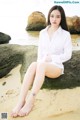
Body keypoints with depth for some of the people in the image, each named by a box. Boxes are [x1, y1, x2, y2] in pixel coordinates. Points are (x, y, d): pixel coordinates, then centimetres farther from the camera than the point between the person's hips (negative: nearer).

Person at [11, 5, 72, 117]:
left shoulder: (65, 34, -3)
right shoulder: (43, 33, 9)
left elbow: (67, 55, -4)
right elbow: (40, 51, 9)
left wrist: (52, 58, -14)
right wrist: (39, 63, -10)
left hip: (57, 67, -3)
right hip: (43, 66, 3)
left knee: (41, 65, -38)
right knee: (33, 65, -35)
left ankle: (30, 102, -41)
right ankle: (21, 102, -43)